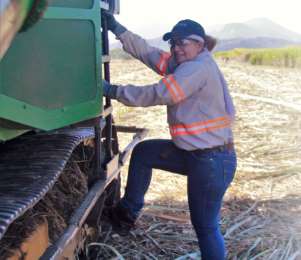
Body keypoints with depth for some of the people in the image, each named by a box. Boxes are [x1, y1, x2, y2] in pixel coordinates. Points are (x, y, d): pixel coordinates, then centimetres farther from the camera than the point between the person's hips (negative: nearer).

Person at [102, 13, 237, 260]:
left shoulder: (199, 67, -17)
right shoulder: (184, 65, 11)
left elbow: (158, 94, -20)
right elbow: (146, 51, 11)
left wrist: (114, 91, -13)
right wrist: (117, 28, 7)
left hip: (212, 161, -10)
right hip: (193, 153, 10)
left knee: (206, 227, 2)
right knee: (143, 152, 15)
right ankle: (128, 212, 26)